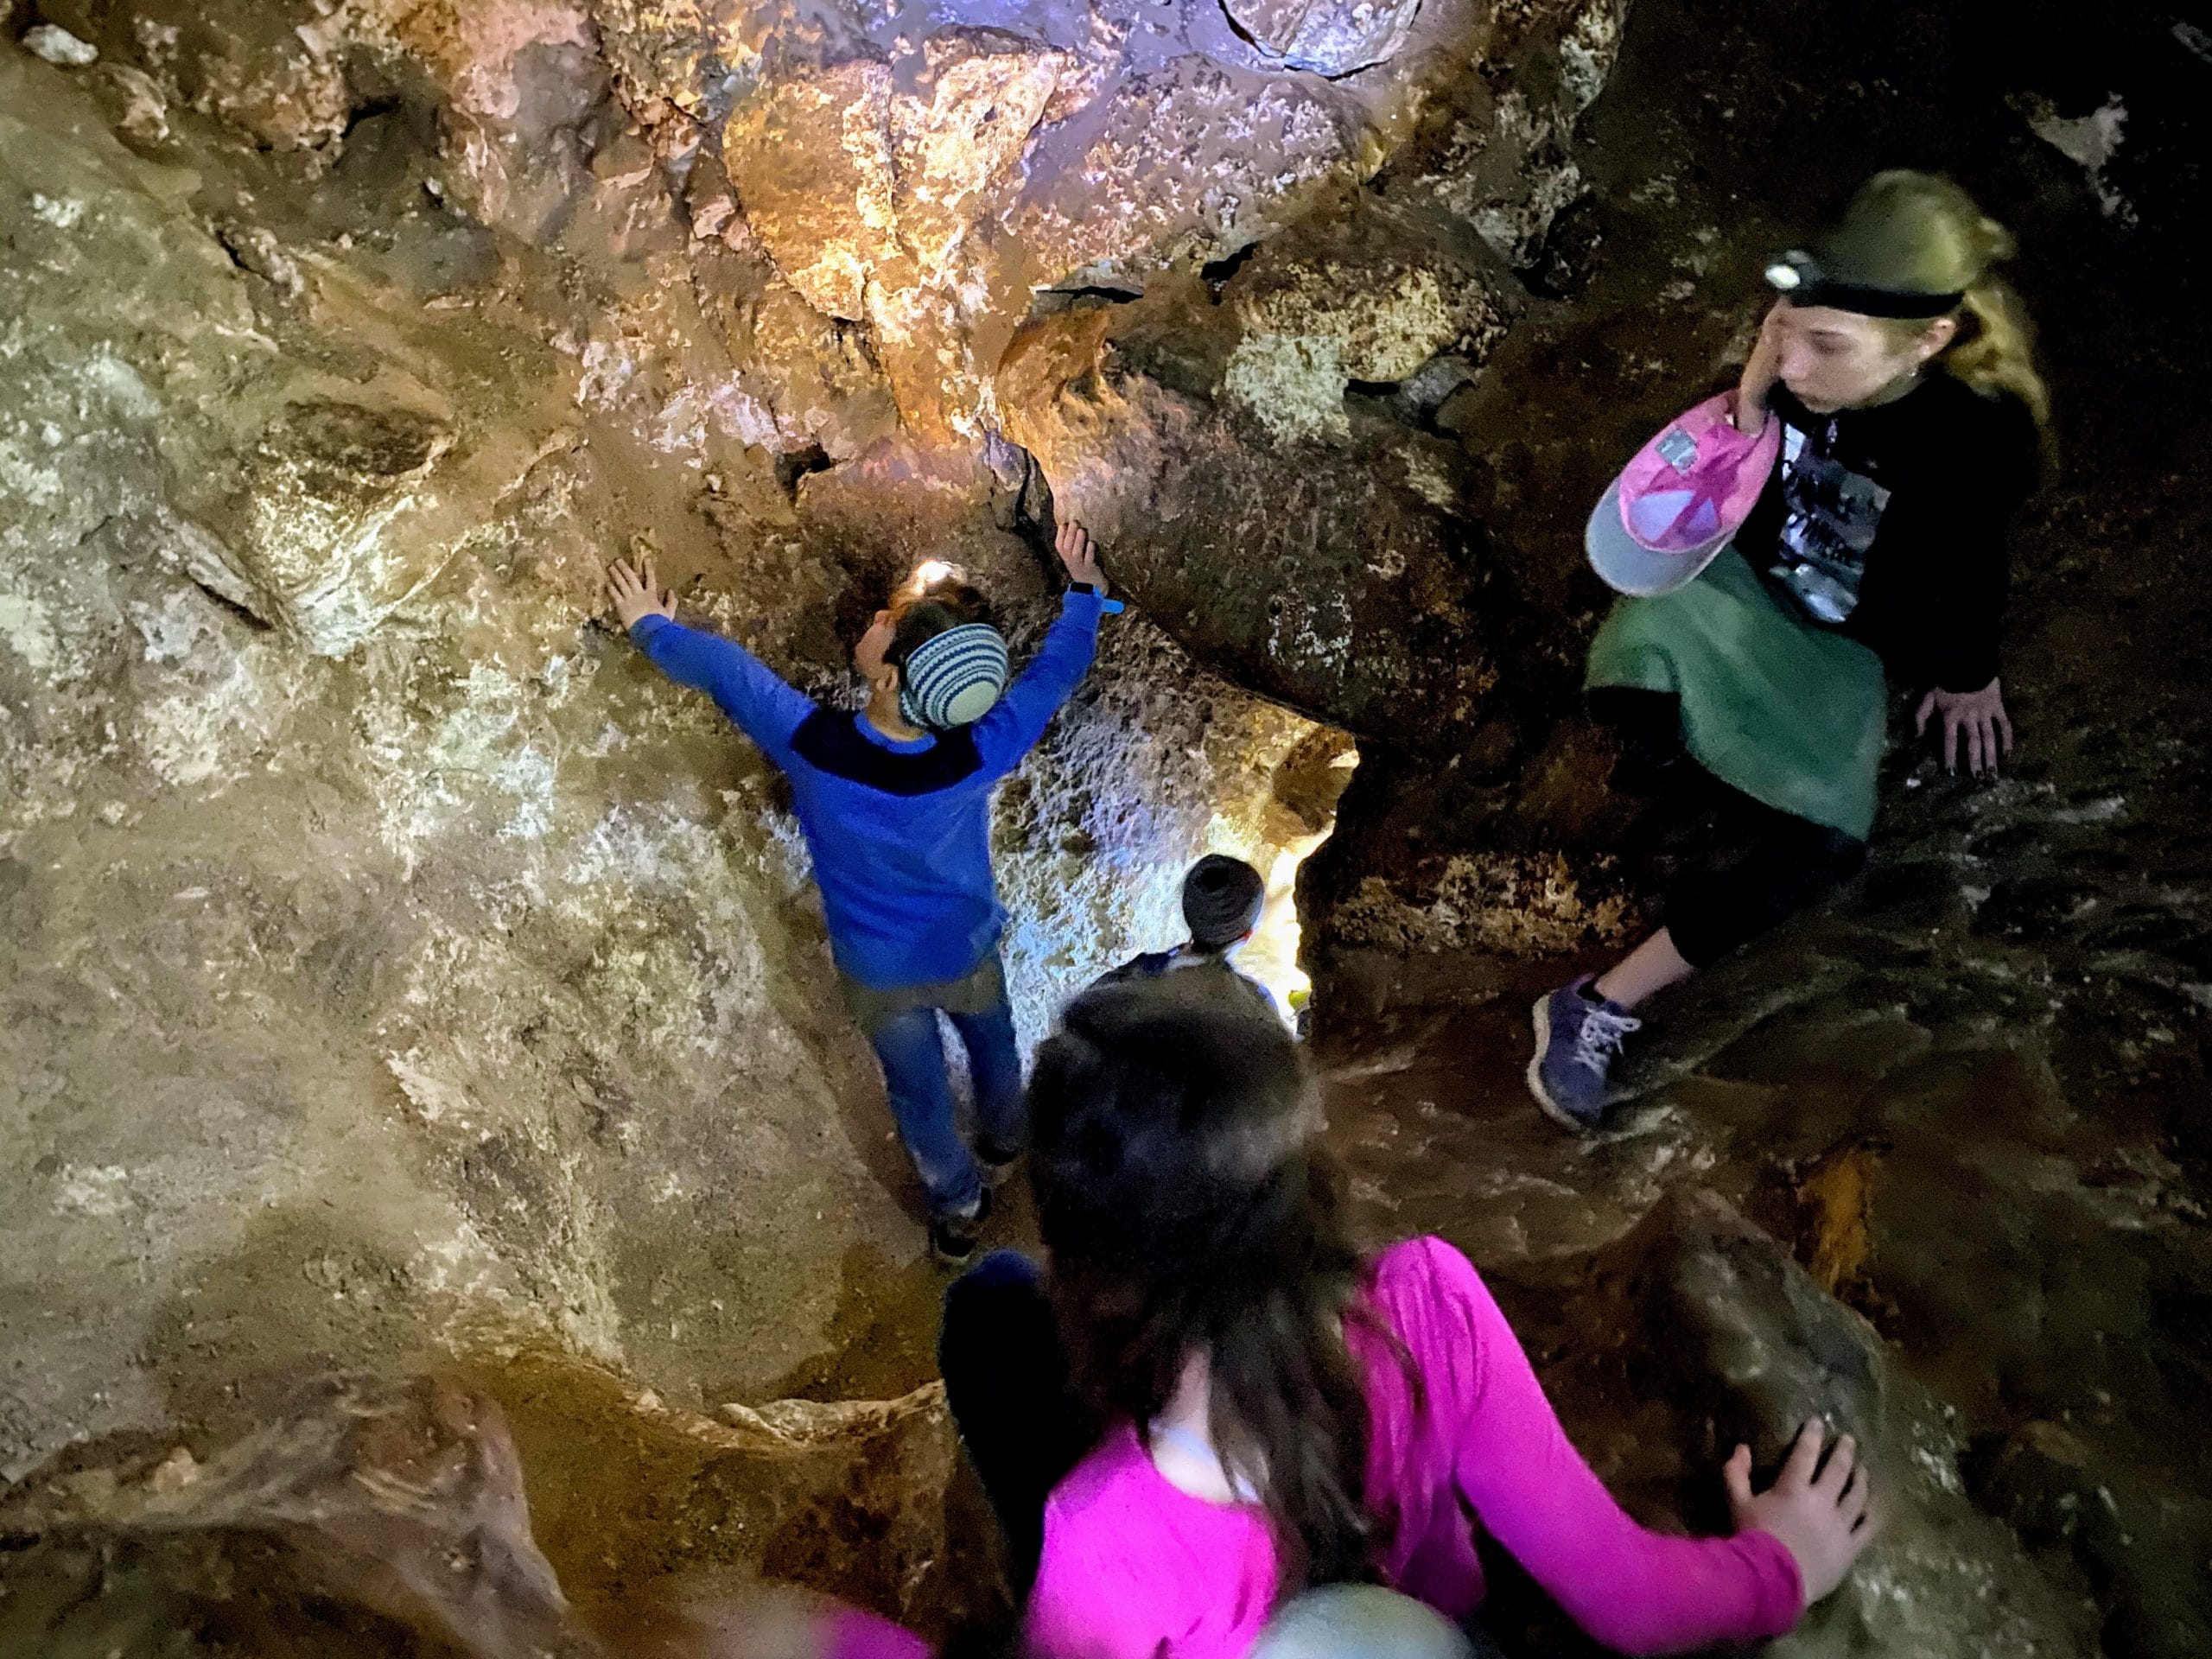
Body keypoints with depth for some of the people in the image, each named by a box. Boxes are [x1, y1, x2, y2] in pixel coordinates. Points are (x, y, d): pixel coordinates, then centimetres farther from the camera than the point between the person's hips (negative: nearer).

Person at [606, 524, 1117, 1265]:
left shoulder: (813, 745, -37)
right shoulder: (978, 756, -34)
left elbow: (722, 667, -17)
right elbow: (1057, 670, -16)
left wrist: (651, 625, 3)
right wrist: (1083, 590, 3)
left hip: (878, 973, 0)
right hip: (967, 954, 1)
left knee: (920, 1095, 27)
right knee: (994, 1052, 33)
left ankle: (958, 1207, 51)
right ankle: (1002, 1149, 63)